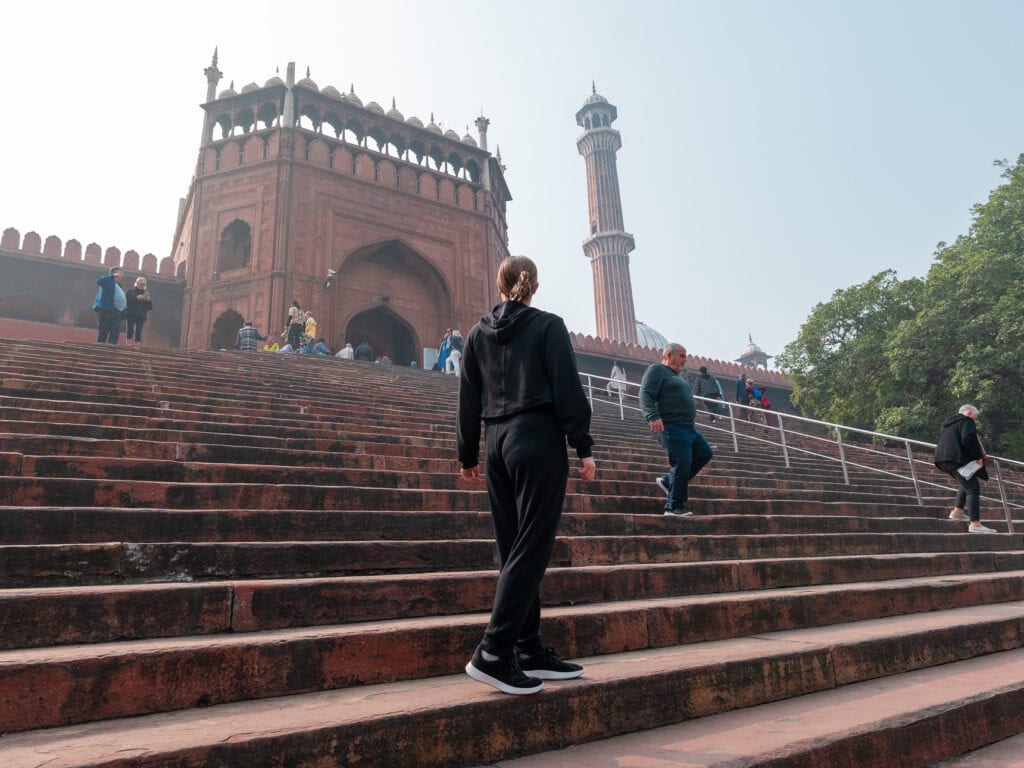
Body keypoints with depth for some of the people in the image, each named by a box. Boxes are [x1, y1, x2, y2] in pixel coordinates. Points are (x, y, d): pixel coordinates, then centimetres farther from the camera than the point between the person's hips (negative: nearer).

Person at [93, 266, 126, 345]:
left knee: (115, 333, -2)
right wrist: (113, 276, -18)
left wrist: (125, 306, 13)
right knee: (102, 332, -6)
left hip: (117, 312, 8)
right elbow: (99, 281, -17)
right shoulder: (109, 280, 3)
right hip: (105, 310, -8)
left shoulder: (118, 285, 26)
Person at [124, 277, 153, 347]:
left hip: (141, 316, 2)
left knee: (138, 333, -6)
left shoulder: (147, 294, 17)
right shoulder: (130, 291, 10)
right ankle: (128, 346, -11)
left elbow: (150, 307, 13)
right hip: (130, 314, -2)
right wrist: (136, 298, -17)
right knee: (130, 331, -11)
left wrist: (149, 300, -6)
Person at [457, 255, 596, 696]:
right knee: (532, 548, -4)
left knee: (513, 549, 9)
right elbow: (568, 391, -8)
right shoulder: (548, 326, -1)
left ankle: (529, 650, 15)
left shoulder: (478, 334, 12)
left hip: (496, 442, 6)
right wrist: (583, 448, -4)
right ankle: (493, 653, -7)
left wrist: (467, 455, 19)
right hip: (537, 440, -5)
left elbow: (468, 400, 13)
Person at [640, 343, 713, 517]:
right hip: (671, 428, -10)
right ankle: (674, 507, 2)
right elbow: (646, 395, -18)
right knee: (682, 465, -10)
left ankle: (668, 481, 16)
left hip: (688, 428, 10)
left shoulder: (677, 376, 24)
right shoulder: (656, 370, -5)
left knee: (704, 453, 13)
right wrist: (653, 417, -31)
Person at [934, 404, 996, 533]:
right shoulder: (967, 421, 0)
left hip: (942, 459, 9)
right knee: (973, 488, -9)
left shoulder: (947, 423, 26)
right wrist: (977, 456, -9)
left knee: (966, 484, 26)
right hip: (957, 459, -9)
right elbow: (968, 440, -18)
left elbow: (939, 442, 27)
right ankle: (975, 524, -16)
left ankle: (957, 511, 23)